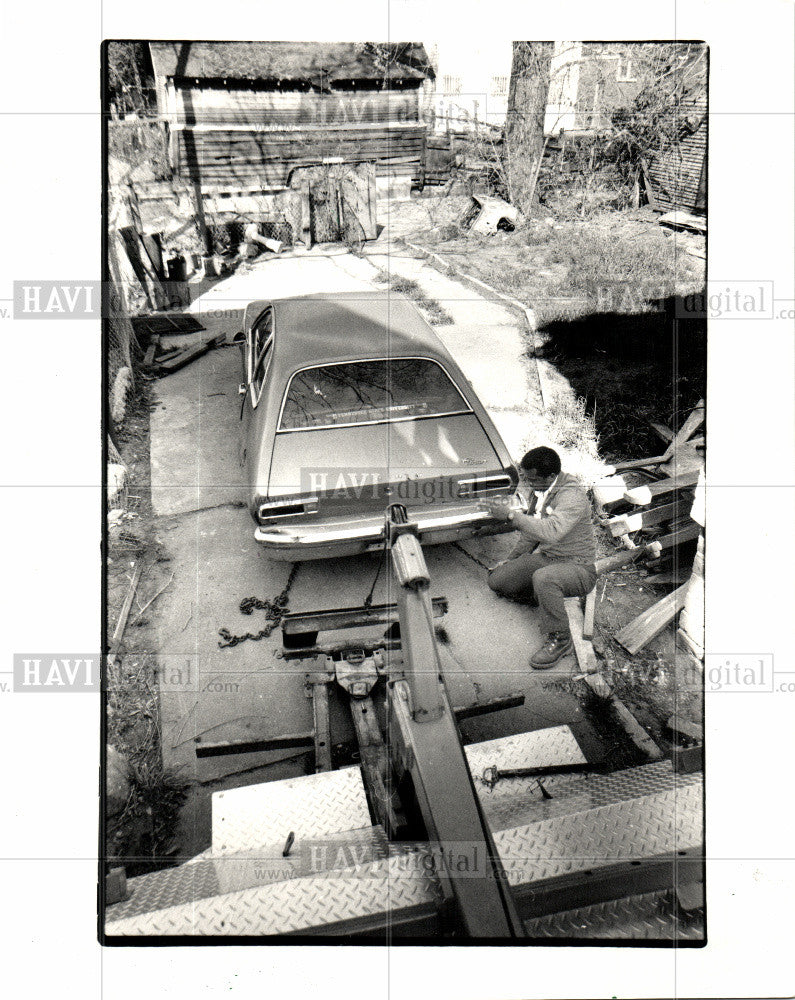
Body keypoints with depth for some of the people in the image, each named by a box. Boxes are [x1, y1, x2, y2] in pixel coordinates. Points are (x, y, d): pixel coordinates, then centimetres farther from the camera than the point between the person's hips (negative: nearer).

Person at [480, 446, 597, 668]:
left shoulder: (572, 496, -25)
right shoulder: (541, 490, 2)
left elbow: (551, 532, -42)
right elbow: (532, 528, 18)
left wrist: (510, 515, -37)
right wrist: (512, 560, 20)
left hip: (578, 568, -8)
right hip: (544, 558, 8)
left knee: (543, 577, -40)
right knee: (496, 580, -6)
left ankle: (561, 639, -17)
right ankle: (543, 595, 20)